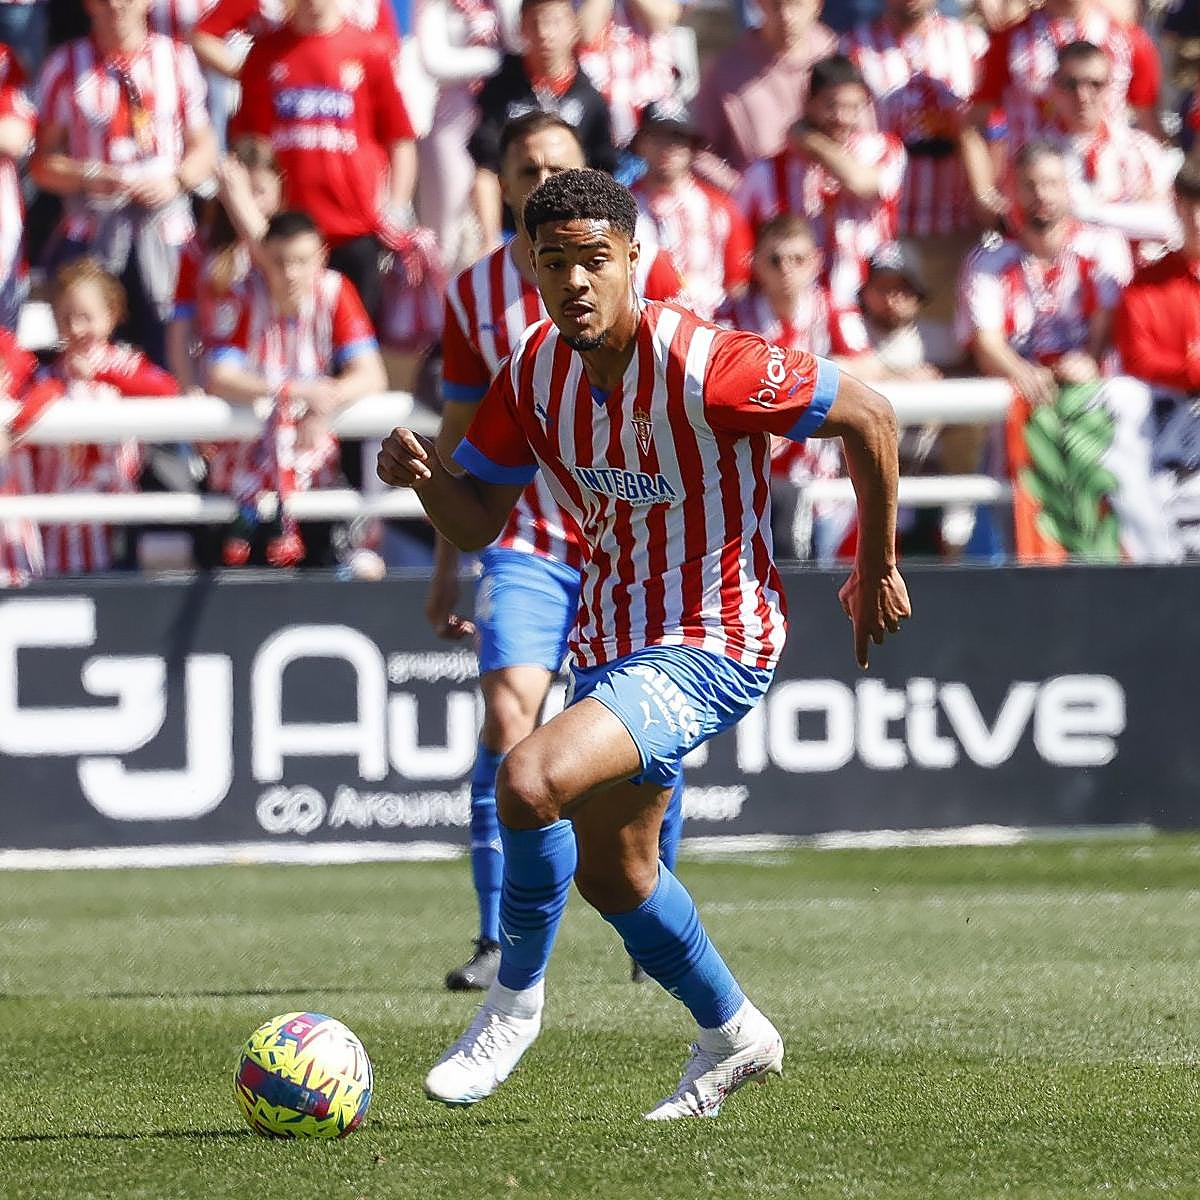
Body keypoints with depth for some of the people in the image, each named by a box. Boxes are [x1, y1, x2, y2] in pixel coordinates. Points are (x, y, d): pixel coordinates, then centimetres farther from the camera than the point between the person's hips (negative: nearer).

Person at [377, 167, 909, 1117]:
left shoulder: (701, 367, -23)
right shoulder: (535, 371, -3)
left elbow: (869, 416, -14)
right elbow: (476, 522, 4)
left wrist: (878, 568, -4)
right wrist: (422, 475, -19)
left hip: (713, 646, -8)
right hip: (612, 639, 8)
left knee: (532, 778, -28)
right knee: (609, 870, 21)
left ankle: (515, 1001, -5)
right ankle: (733, 1038, 45)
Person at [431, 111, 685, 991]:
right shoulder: (474, 293, 4)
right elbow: (462, 432, 12)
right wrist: (447, 564, 12)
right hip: (527, 544, 0)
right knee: (508, 720, -17)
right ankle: (498, 939, -14)